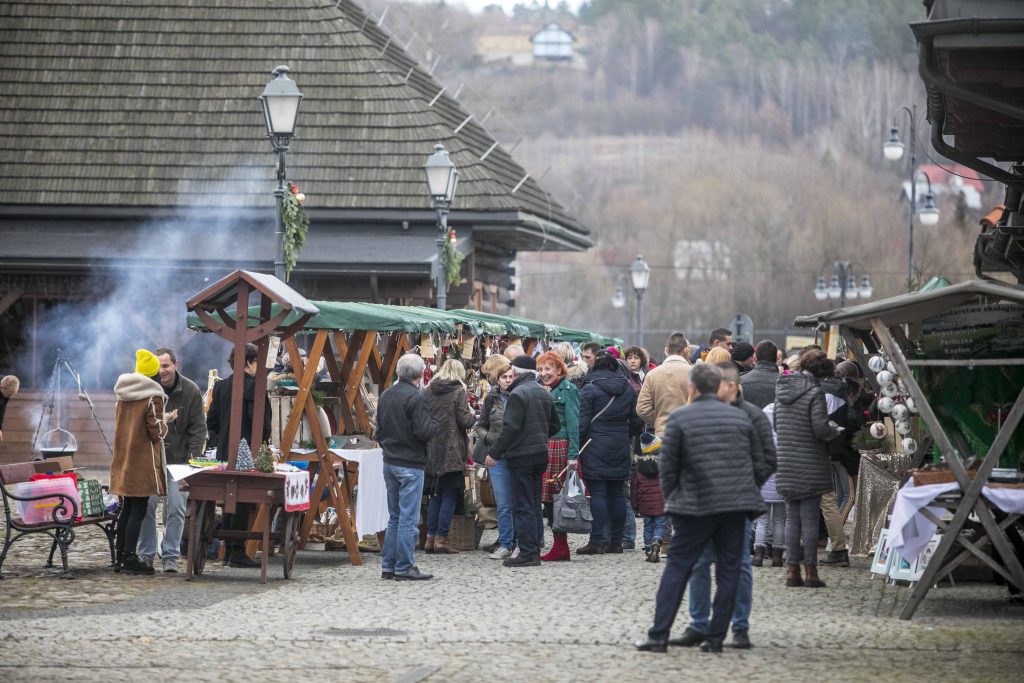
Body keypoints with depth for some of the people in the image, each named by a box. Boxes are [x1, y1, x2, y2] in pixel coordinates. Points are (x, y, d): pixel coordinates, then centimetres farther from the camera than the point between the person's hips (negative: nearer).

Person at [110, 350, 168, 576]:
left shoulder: (122, 396, 10)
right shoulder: (153, 397, -12)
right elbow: (156, 431, -15)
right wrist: (164, 426, 6)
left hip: (123, 459, 7)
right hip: (143, 462, -7)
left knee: (126, 509, 13)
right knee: (139, 510, -4)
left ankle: (121, 557, 16)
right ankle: (129, 558, -8)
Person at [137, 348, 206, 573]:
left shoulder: (190, 391, -3)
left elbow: (198, 428, -1)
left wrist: (195, 458, -9)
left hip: (178, 459, -1)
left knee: (176, 508, -4)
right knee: (146, 506, -2)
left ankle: (171, 555, 4)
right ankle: (146, 554, 9)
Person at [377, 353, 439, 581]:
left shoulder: (386, 395, 8)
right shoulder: (415, 398, -17)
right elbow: (424, 432, -21)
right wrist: (435, 425, -1)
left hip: (390, 462, 8)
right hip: (411, 464, -8)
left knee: (394, 517, 16)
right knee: (408, 518, -3)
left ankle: (388, 566, 16)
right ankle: (404, 568, -1)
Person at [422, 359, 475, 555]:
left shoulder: (427, 392, 5)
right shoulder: (459, 392, -8)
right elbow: (465, 421, -12)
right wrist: (472, 415, 8)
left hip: (431, 451, 5)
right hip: (452, 451, -5)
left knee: (435, 494, 13)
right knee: (450, 495, 1)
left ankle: (430, 538, 11)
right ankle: (441, 539, -4)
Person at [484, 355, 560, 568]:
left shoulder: (518, 394, -14)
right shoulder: (544, 394, 12)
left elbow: (510, 428, -20)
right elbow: (555, 425, 19)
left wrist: (494, 453, -15)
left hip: (521, 456, -8)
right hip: (541, 454, 8)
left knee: (522, 506, -6)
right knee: (535, 505, 13)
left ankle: (527, 553, -8)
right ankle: (535, 551, 15)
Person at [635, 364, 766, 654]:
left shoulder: (679, 418, -3)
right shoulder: (740, 417, 8)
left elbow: (667, 466, -1)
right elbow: (757, 463, 13)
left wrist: (672, 499, 12)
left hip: (697, 508, -3)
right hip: (737, 507, 3)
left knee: (676, 568, 2)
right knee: (728, 571, 8)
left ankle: (658, 635, -3)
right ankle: (715, 638, 6)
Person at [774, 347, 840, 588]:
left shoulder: (782, 390, 8)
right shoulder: (814, 392, -13)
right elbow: (821, 428, -18)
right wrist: (834, 431, 2)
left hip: (786, 465, 6)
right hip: (810, 465, -6)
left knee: (792, 517, 11)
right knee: (810, 518, 0)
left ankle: (792, 570, 10)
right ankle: (810, 571, 2)